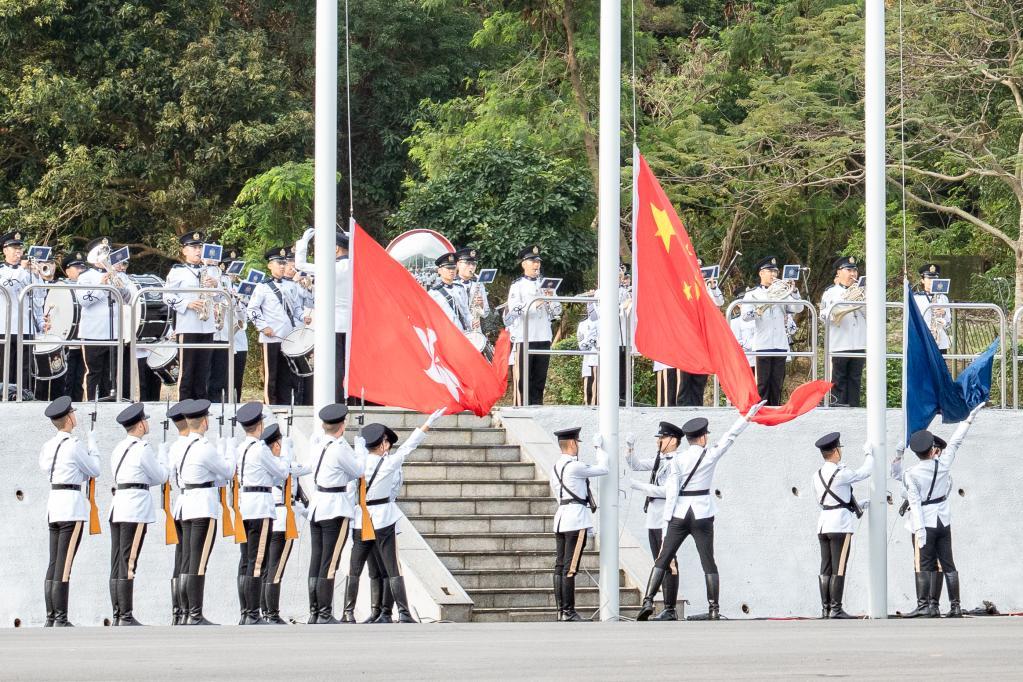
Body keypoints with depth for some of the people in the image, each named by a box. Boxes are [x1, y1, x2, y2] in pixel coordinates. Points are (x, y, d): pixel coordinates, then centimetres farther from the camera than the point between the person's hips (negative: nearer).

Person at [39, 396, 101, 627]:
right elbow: (95, 470, 0)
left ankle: (50, 617, 7)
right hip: (72, 503, -8)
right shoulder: (74, 445, -11)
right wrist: (93, 444, 13)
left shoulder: (48, 446, 11)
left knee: (54, 564, 8)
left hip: (53, 503, 8)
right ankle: (61, 619, -10)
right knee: (64, 564, -9)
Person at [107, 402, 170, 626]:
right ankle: (126, 618, -9)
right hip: (136, 508, -8)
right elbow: (161, 476, 0)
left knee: (117, 565, 7)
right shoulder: (142, 449, -9)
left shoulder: (119, 448, 16)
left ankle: (117, 616, 9)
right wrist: (163, 455, 16)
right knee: (128, 565, -9)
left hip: (117, 506, 8)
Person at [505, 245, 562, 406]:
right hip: (525, 338, -5)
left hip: (543, 338, 5)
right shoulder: (518, 285, 2)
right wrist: (534, 304, -23)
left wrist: (551, 298, -5)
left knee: (539, 379, 6)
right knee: (524, 378, -5)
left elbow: (557, 312, 14)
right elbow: (513, 310, -12)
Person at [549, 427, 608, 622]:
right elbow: (603, 469, -6)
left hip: (560, 518, 9)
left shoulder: (555, 468, 15)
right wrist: (599, 448, 9)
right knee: (570, 568, -8)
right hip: (576, 519, -9)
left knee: (560, 567, 8)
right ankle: (568, 612, -9)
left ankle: (561, 609, 9)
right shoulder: (574, 467, -12)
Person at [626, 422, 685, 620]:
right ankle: (668, 609, 16)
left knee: (668, 564, -6)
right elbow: (635, 465, 24)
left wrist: (638, 486, -15)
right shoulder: (659, 459, 14)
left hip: (667, 520, -9)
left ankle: (671, 610, -5)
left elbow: (666, 491, -19)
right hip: (653, 520, 9)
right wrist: (630, 448, 7)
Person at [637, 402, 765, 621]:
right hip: (703, 514, 0)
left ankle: (648, 601, -9)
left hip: (680, 514, 0)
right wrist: (749, 416, 17)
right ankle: (713, 609, 3)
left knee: (663, 560, 3)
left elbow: (671, 491, -5)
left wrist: (668, 520, -2)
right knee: (708, 562, 6)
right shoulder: (711, 455, -3)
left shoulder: (678, 460, -3)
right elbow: (731, 436, 7)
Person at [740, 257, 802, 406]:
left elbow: (798, 308, 3)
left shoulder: (783, 293, 15)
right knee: (763, 382, -4)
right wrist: (758, 312, -29)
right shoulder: (753, 294, 6)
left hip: (780, 343, 3)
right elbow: (745, 315, -9)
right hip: (763, 344, -3)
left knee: (777, 382, 4)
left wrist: (793, 291, -11)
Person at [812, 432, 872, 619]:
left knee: (825, 568, 8)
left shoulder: (818, 475, 11)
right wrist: (868, 454, 18)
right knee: (838, 568, -6)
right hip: (840, 522, -7)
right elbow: (864, 472, -1)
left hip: (823, 523, 7)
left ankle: (825, 608, 8)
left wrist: (857, 505, 28)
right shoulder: (840, 473, -12)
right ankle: (836, 609, -8)